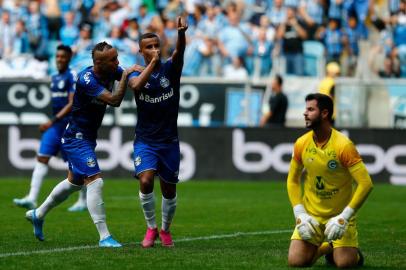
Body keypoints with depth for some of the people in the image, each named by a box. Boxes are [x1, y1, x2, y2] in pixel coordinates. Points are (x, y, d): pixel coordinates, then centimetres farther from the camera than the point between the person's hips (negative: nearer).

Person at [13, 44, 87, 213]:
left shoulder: (73, 77, -10)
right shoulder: (54, 78, 15)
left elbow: (71, 104, -16)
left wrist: (53, 121, -22)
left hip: (69, 125, -7)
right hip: (54, 125, 7)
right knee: (41, 158, -5)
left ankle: (83, 200, 16)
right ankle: (32, 199, -12)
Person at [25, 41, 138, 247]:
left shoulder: (112, 71, -4)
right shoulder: (86, 79, -28)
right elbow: (114, 100, -34)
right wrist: (125, 74, -29)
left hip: (88, 137, 10)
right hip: (76, 138, -10)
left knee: (74, 182, 24)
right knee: (95, 181, -18)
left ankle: (38, 215, 43)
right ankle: (104, 237, -17)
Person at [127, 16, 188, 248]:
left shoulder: (170, 69, -2)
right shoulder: (136, 74, 0)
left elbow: (179, 51, -24)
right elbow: (136, 85, -25)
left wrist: (182, 33, -45)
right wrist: (152, 62, -29)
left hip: (169, 141, 1)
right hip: (145, 140, -1)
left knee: (169, 191, 8)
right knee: (146, 181, -22)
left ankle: (165, 230, 32)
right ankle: (151, 228, -2)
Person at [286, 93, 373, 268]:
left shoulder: (343, 145, -18)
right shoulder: (301, 144, -3)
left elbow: (366, 183, -19)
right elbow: (292, 180, 9)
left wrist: (344, 216, -22)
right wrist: (299, 213, -4)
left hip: (340, 215, -4)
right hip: (311, 215, 4)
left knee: (345, 263, -17)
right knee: (296, 261, -11)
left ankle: (352, 251, 19)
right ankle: (325, 247, 20)